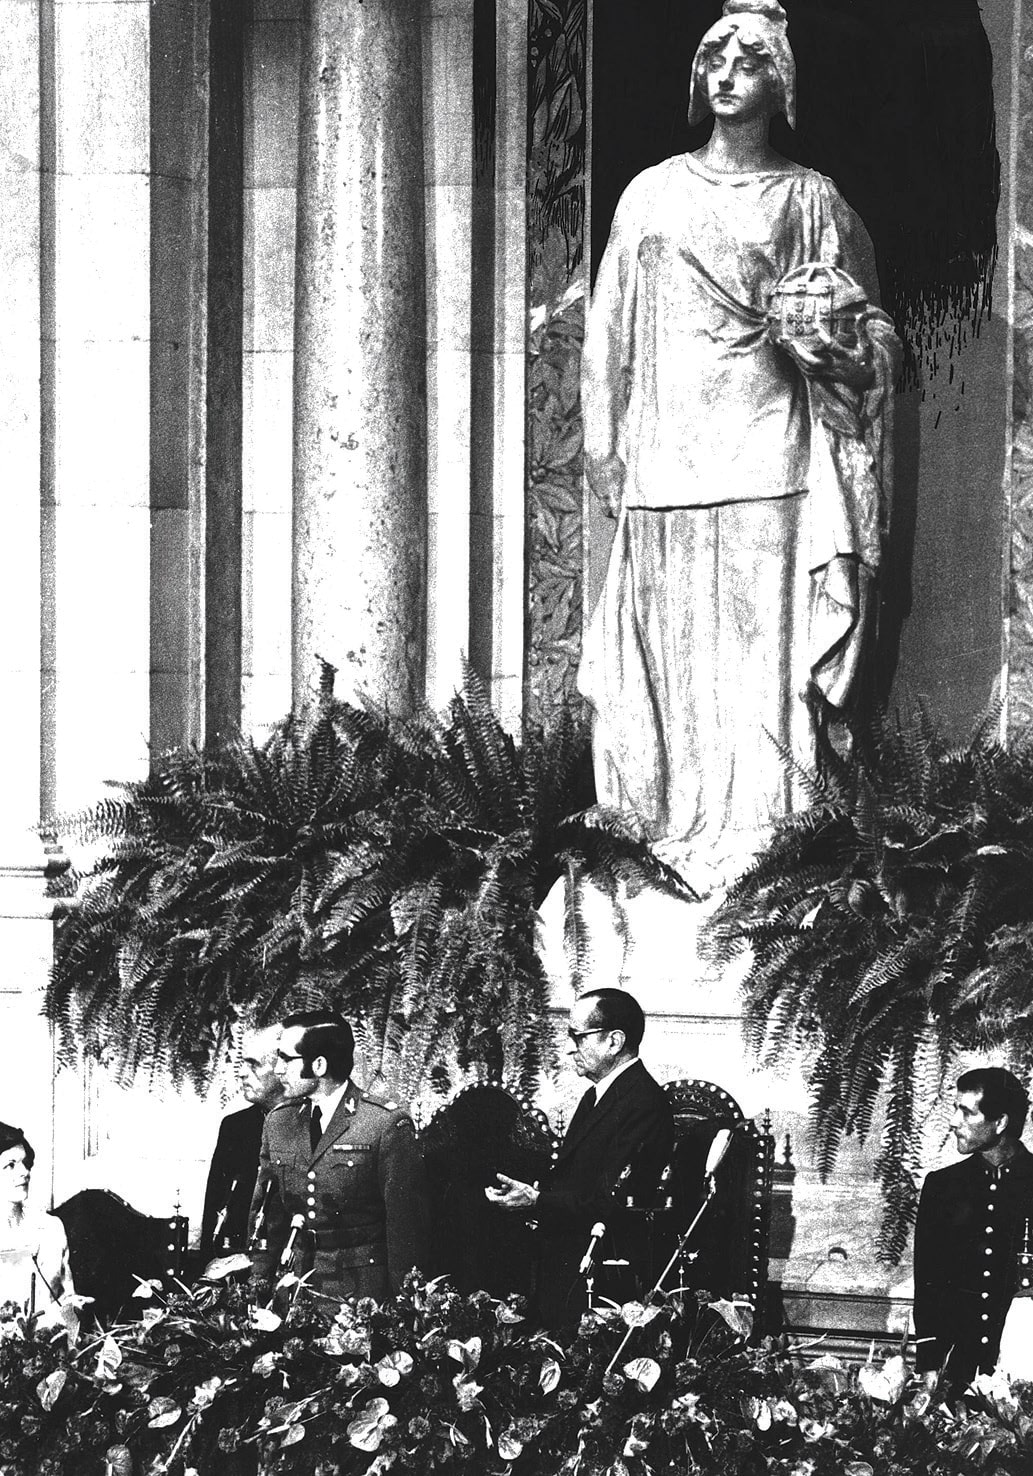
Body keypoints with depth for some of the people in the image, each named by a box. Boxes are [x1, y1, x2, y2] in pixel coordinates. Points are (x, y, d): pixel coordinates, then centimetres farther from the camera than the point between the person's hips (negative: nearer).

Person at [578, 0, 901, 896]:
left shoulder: (809, 201, 7)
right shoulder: (651, 194, 13)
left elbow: (867, 331, 10)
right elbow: (613, 328, 13)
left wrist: (831, 346, -12)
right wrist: (609, 446, 7)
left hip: (762, 452, -3)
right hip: (665, 454, 3)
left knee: (759, 650, -8)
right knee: (669, 646, 1)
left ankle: (751, 845, -7)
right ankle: (675, 835, 5)